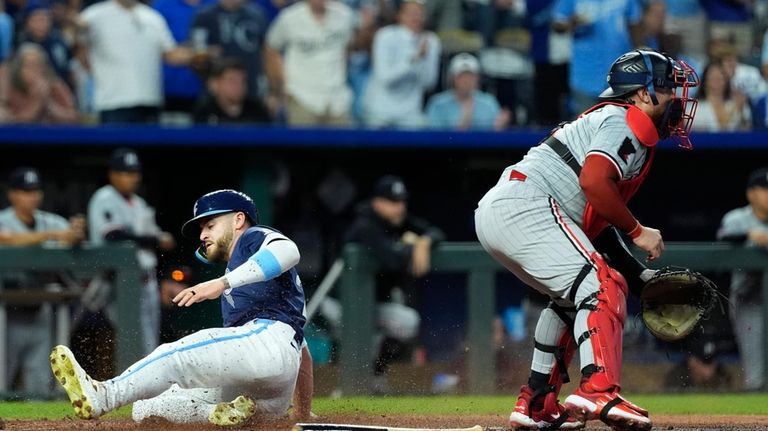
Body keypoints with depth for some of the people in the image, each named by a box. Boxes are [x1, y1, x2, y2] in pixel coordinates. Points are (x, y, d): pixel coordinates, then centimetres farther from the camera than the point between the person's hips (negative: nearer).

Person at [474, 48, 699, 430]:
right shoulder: (626, 120, -2)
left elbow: (594, 221, 24)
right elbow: (593, 181, -21)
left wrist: (639, 274, 15)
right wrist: (637, 231, -10)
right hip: (524, 204, -11)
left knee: (571, 298, 25)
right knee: (600, 287, -19)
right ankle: (598, 392, -37)